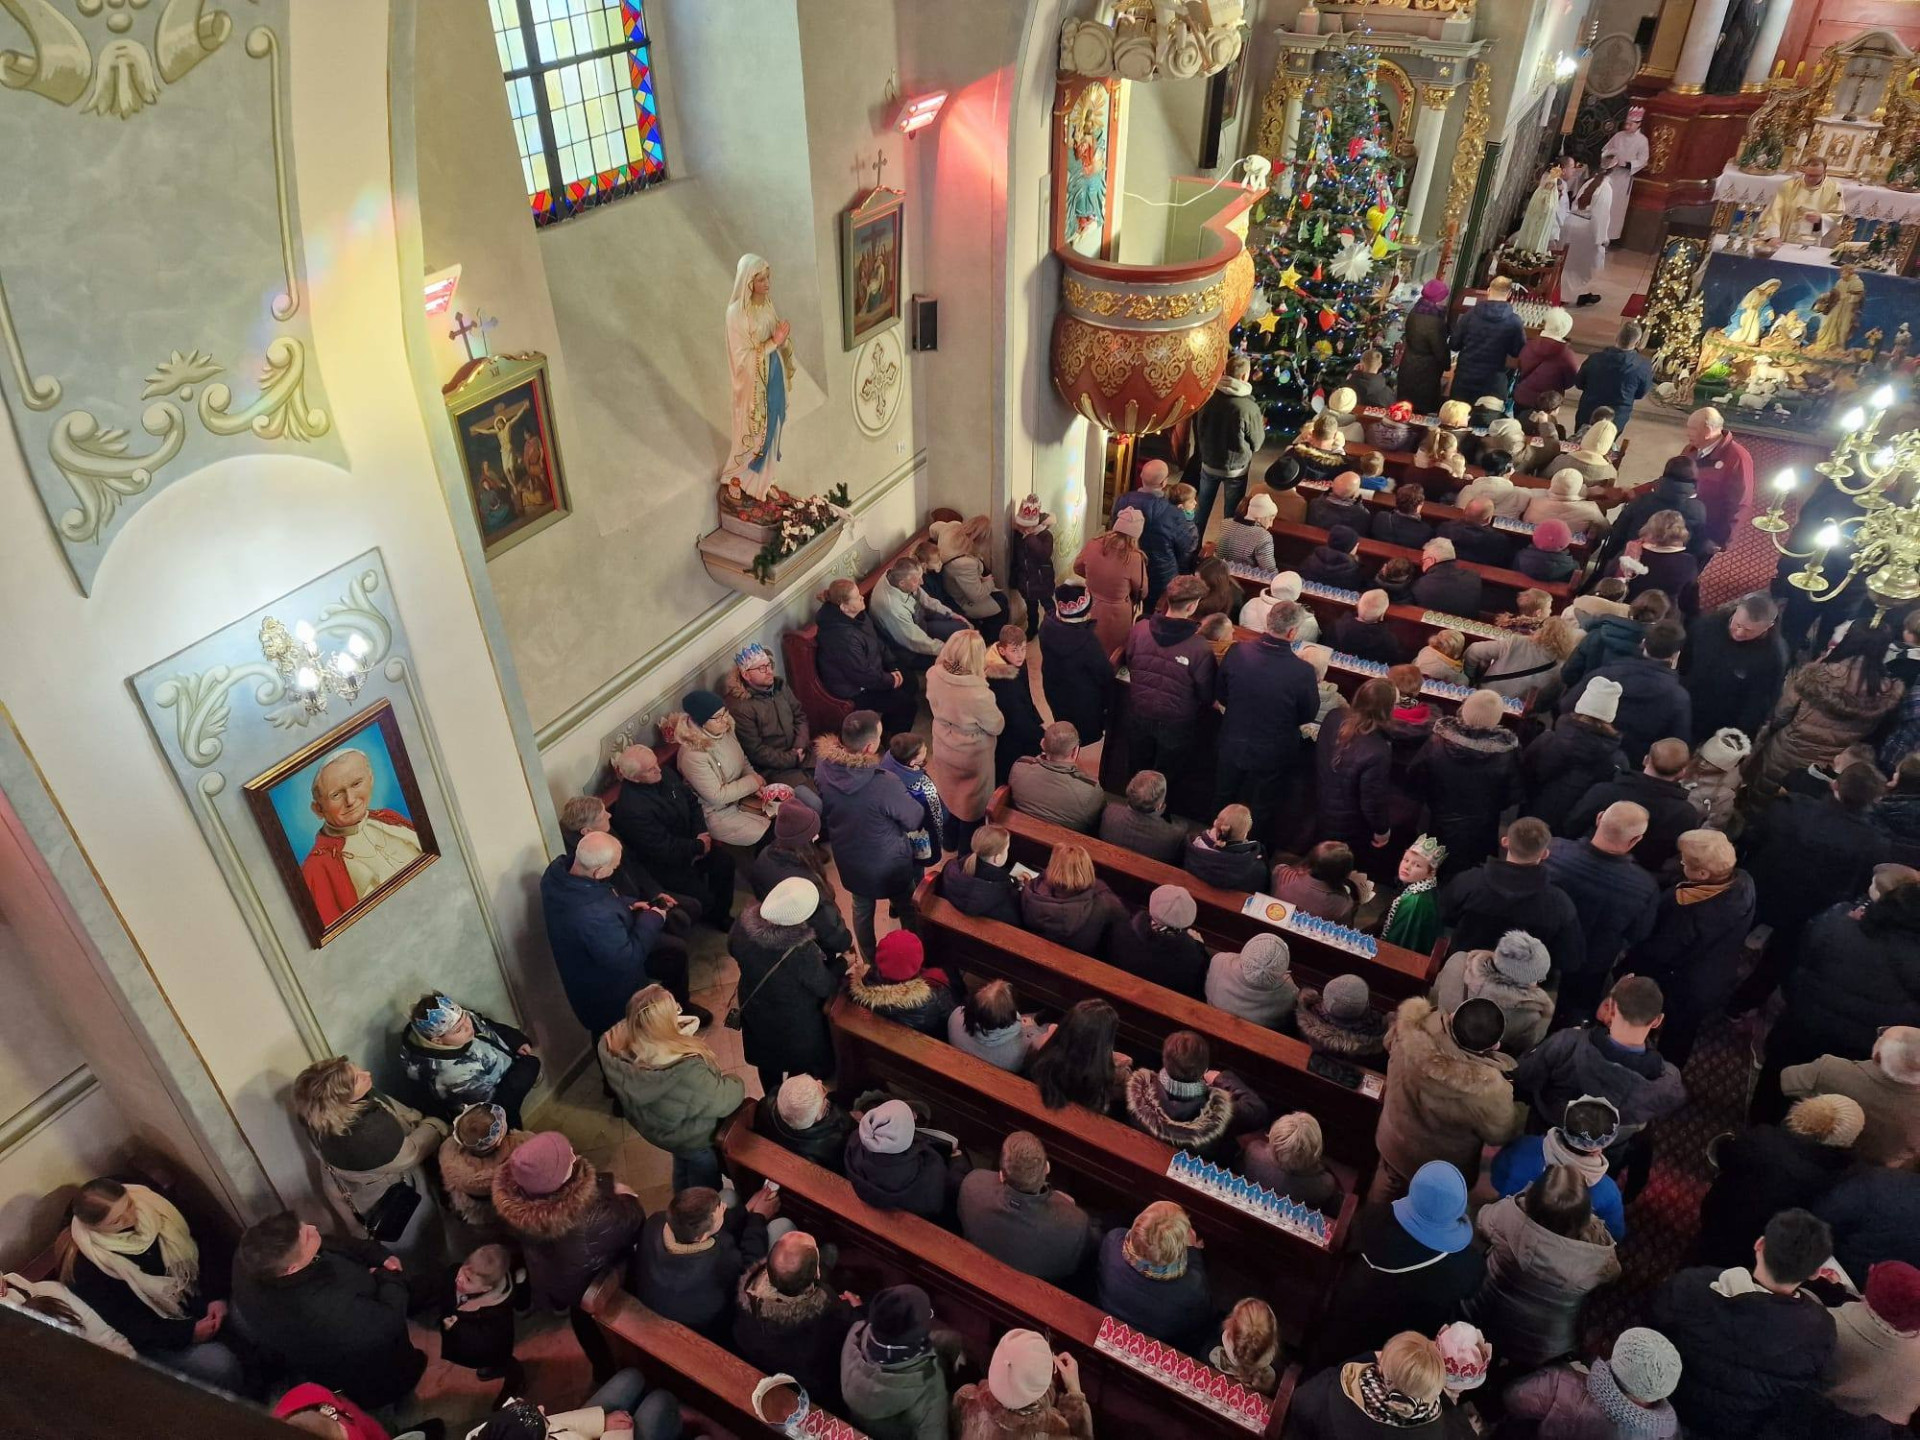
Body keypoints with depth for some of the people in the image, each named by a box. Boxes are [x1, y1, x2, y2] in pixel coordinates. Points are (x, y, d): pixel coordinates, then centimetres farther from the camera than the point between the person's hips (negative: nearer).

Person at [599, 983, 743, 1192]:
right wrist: (735, 1082, -9)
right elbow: (723, 1100, -29)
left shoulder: (618, 1046, -29)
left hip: (653, 1126, 7)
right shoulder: (684, 1069, -46)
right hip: (694, 1139, -6)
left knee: (683, 1166, 38)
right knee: (705, 1188, 27)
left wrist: (676, 1032, -6)